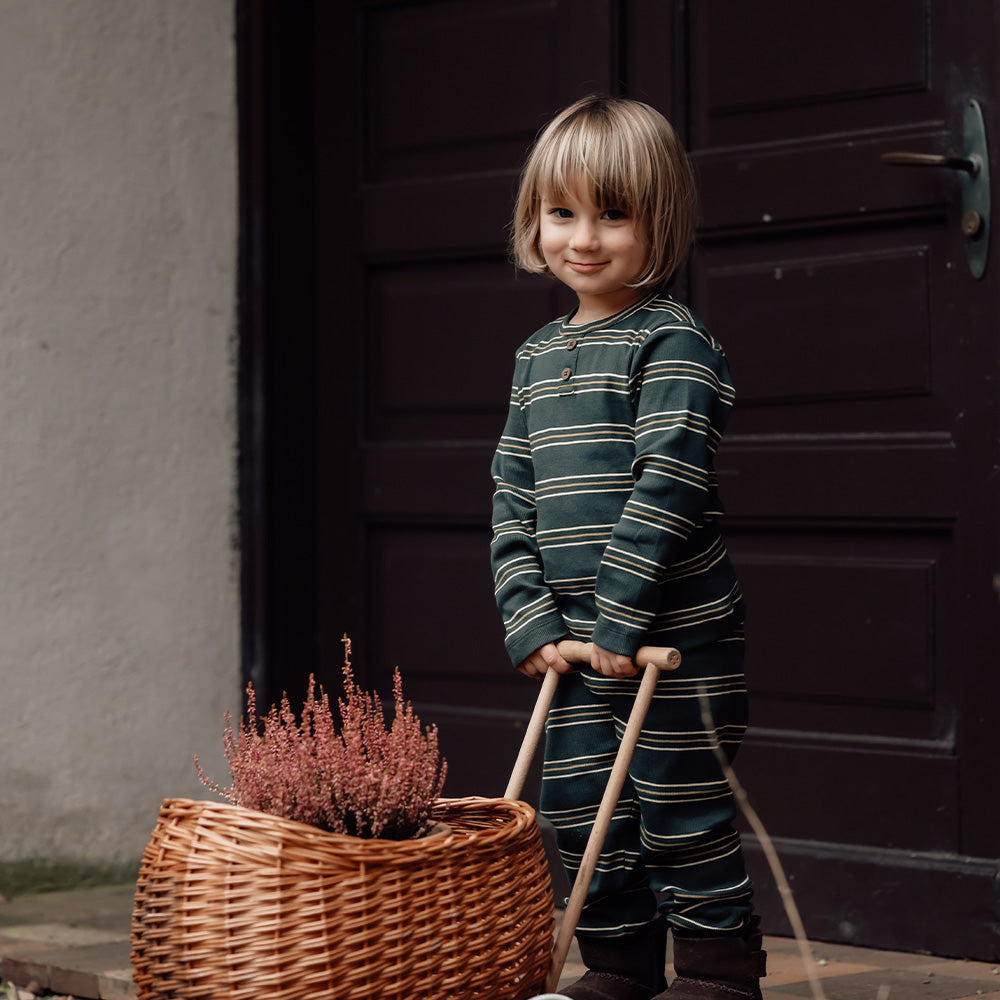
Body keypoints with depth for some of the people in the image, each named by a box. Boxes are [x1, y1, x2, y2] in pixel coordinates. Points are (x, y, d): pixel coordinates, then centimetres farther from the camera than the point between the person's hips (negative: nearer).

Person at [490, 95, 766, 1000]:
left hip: (675, 631, -7)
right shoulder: (539, 356, 12)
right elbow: (513, 498, 11)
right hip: (574, 637, 7)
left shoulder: (672, 343, -10)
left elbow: (668, 489, -18)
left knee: (679, 810, -1)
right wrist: (531, 618, 0)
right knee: (580, 809, 12)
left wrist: (619, 617, -19)